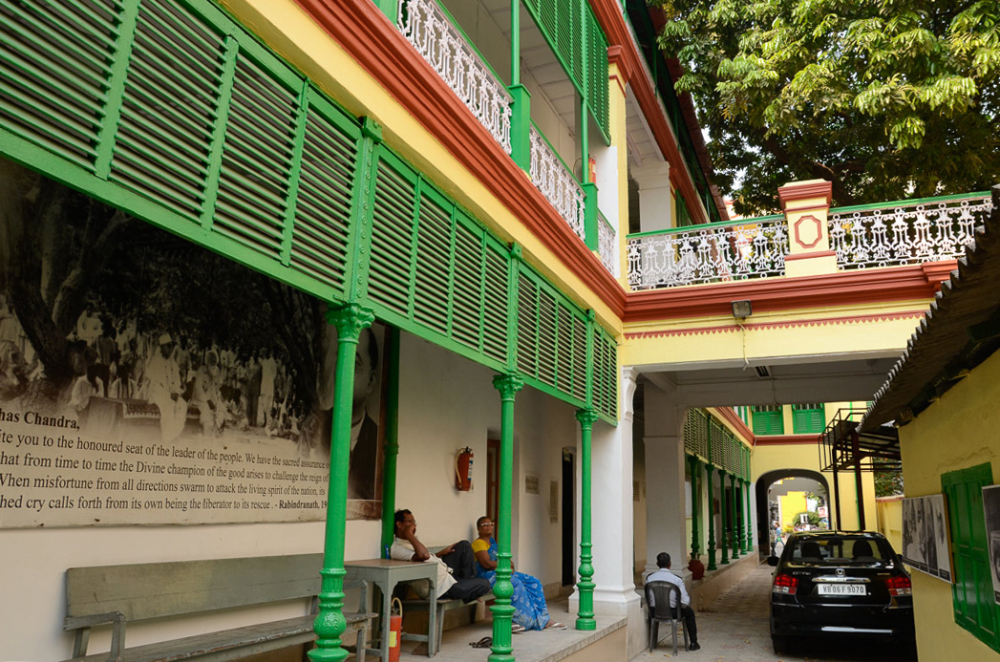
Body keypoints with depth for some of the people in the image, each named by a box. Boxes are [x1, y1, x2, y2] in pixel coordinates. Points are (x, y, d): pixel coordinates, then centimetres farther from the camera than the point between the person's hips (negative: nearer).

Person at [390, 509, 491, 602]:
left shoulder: (408, 542, 11)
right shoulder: (397, 549, -23)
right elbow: (424, 555, -39)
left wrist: (442, 552, 9)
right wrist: (409, 534, -30)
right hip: (442, 588, -10)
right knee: (484, 584, -5)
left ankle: (469, 580, 16)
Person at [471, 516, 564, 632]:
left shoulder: (492, 541, 21)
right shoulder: (478, 543, -7)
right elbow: (487, 564, -19)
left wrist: (508, 564, -8)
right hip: (488, 576, -9)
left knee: (533, 582, -3)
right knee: (516, 584, -32)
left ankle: (543, 619, -3)